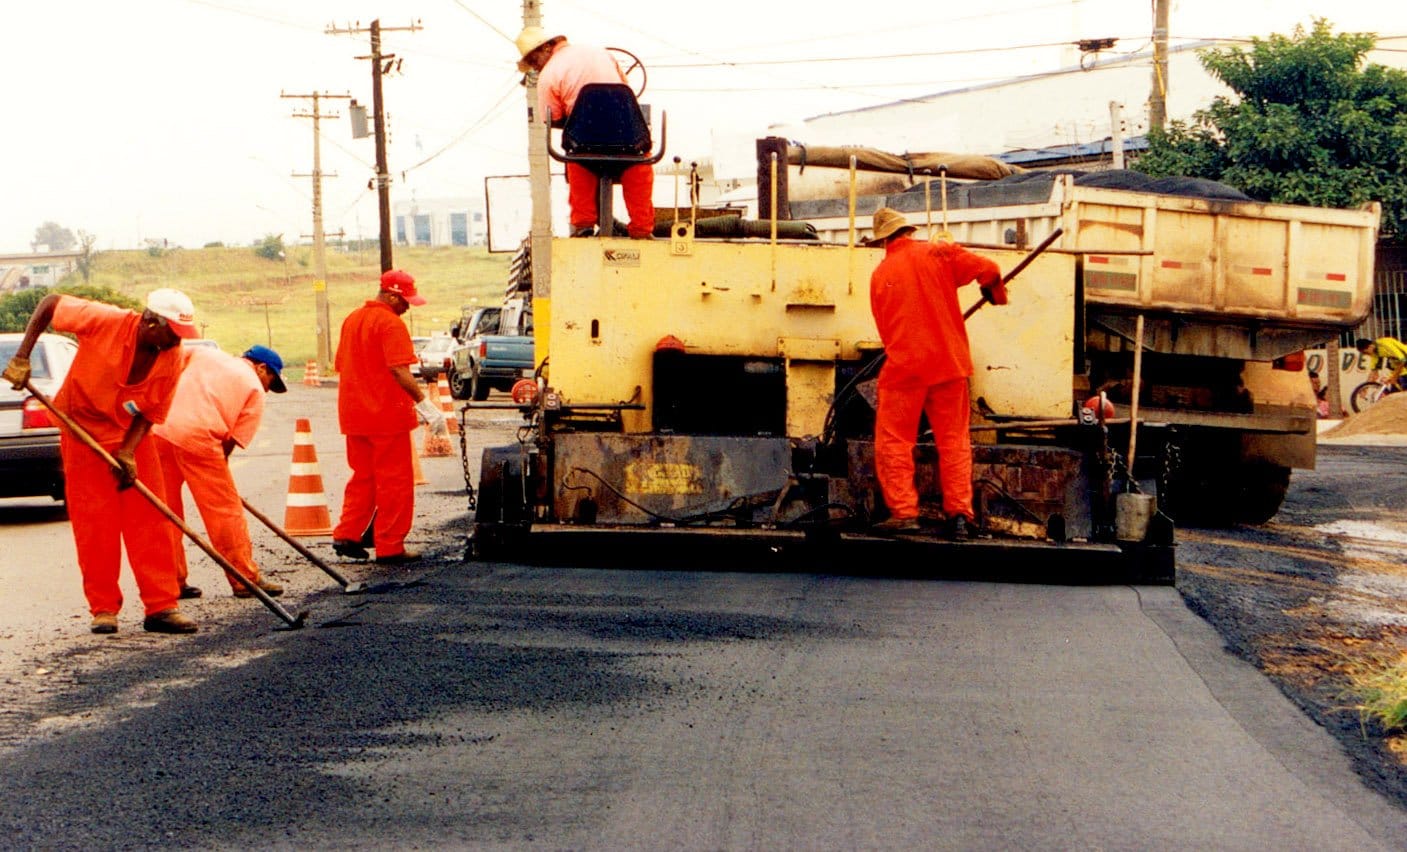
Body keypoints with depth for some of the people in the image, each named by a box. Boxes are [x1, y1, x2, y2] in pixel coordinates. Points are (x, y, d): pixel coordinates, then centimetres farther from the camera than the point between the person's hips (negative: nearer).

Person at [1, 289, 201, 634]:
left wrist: (128, 452, -24)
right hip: (85, 433, -3)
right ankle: (103, 608, 6)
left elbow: (151, 412, -9)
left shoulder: (172, 360, -15)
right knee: (94, 525, -2)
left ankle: (161, 606, -1)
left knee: (149, 520, -3)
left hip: (132, 436, 3)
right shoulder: (106, 322, -25)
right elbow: (50, 303, -14)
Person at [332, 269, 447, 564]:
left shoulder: (352, 320, 13)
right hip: (387, 415, -8)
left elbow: (341, 366, 19)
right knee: (394, 481, 0)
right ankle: (390, 547, 2)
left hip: (354, 415, 8)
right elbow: (399, 371, -24)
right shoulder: (390, 324, -14)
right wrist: (425, 404, -24)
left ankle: (346, 535, 12)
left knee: (363, 476, 18)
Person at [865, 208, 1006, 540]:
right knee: (954, 440, 7)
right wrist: (995, 293, 17)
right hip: (949, 362, 1)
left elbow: (885, 328, 11)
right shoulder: (937, 254, 1)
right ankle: (959, 514, 2)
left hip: (904, 366, -1)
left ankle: (903, 511, -7)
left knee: (893, 441, 4)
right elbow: (987, 270, -4)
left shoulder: (880, 275, 5)